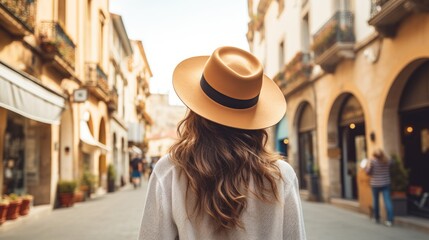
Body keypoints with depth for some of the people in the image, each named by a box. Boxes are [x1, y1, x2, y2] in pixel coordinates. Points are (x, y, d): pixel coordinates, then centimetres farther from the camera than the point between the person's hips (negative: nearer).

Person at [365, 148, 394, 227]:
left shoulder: (372, 161, -12)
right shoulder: (388, 161, -1)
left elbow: (368, 172, -13)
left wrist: (368, 165, 3)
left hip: (375, 184, -2)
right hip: (386, 183, 2)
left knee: (376, 200, 12)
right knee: (387, 201, -2)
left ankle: (377, 218, 22)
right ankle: (390, 220, -8)